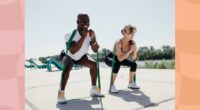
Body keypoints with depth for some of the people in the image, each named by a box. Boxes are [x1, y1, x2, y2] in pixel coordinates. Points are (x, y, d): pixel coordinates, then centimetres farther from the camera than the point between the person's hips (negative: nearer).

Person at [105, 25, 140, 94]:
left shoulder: (132, 42, -14)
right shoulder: (119, 43, -32)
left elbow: (133, 58, -12)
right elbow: (120, 59, -40)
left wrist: (135, 50, -29)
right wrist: (130, 51, -39)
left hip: (119, 59, 7)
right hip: (109, 58, -6)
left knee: (134, 64, -6)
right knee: (117, 64, -37)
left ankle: (131, 83, 14)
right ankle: (112, 86, -26)